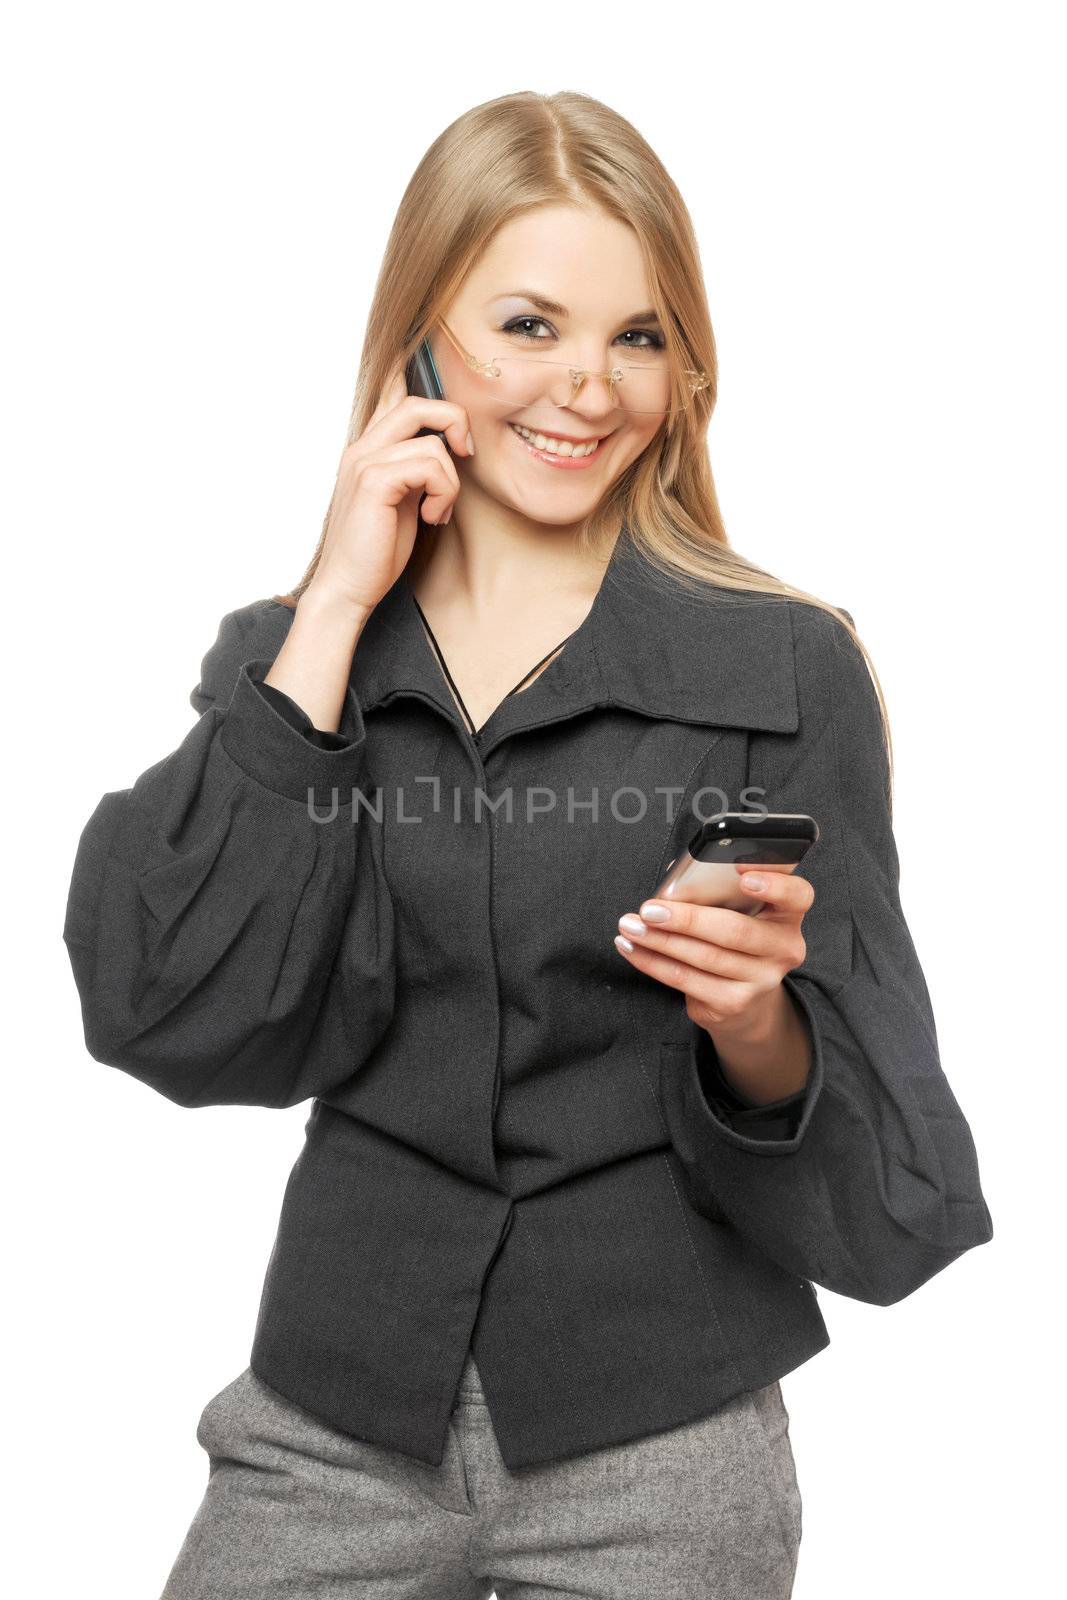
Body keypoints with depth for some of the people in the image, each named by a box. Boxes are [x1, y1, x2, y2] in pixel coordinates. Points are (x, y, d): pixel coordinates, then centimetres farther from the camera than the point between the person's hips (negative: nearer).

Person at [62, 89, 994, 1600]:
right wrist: (338, 611, -12)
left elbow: (864, 1175, -4)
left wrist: (755, 1027, -26)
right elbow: (170, 1016, -14)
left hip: (661, 1445, -1)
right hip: (337, 1429, 2)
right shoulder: (283, 657, 2)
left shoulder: (789, 669, -6)